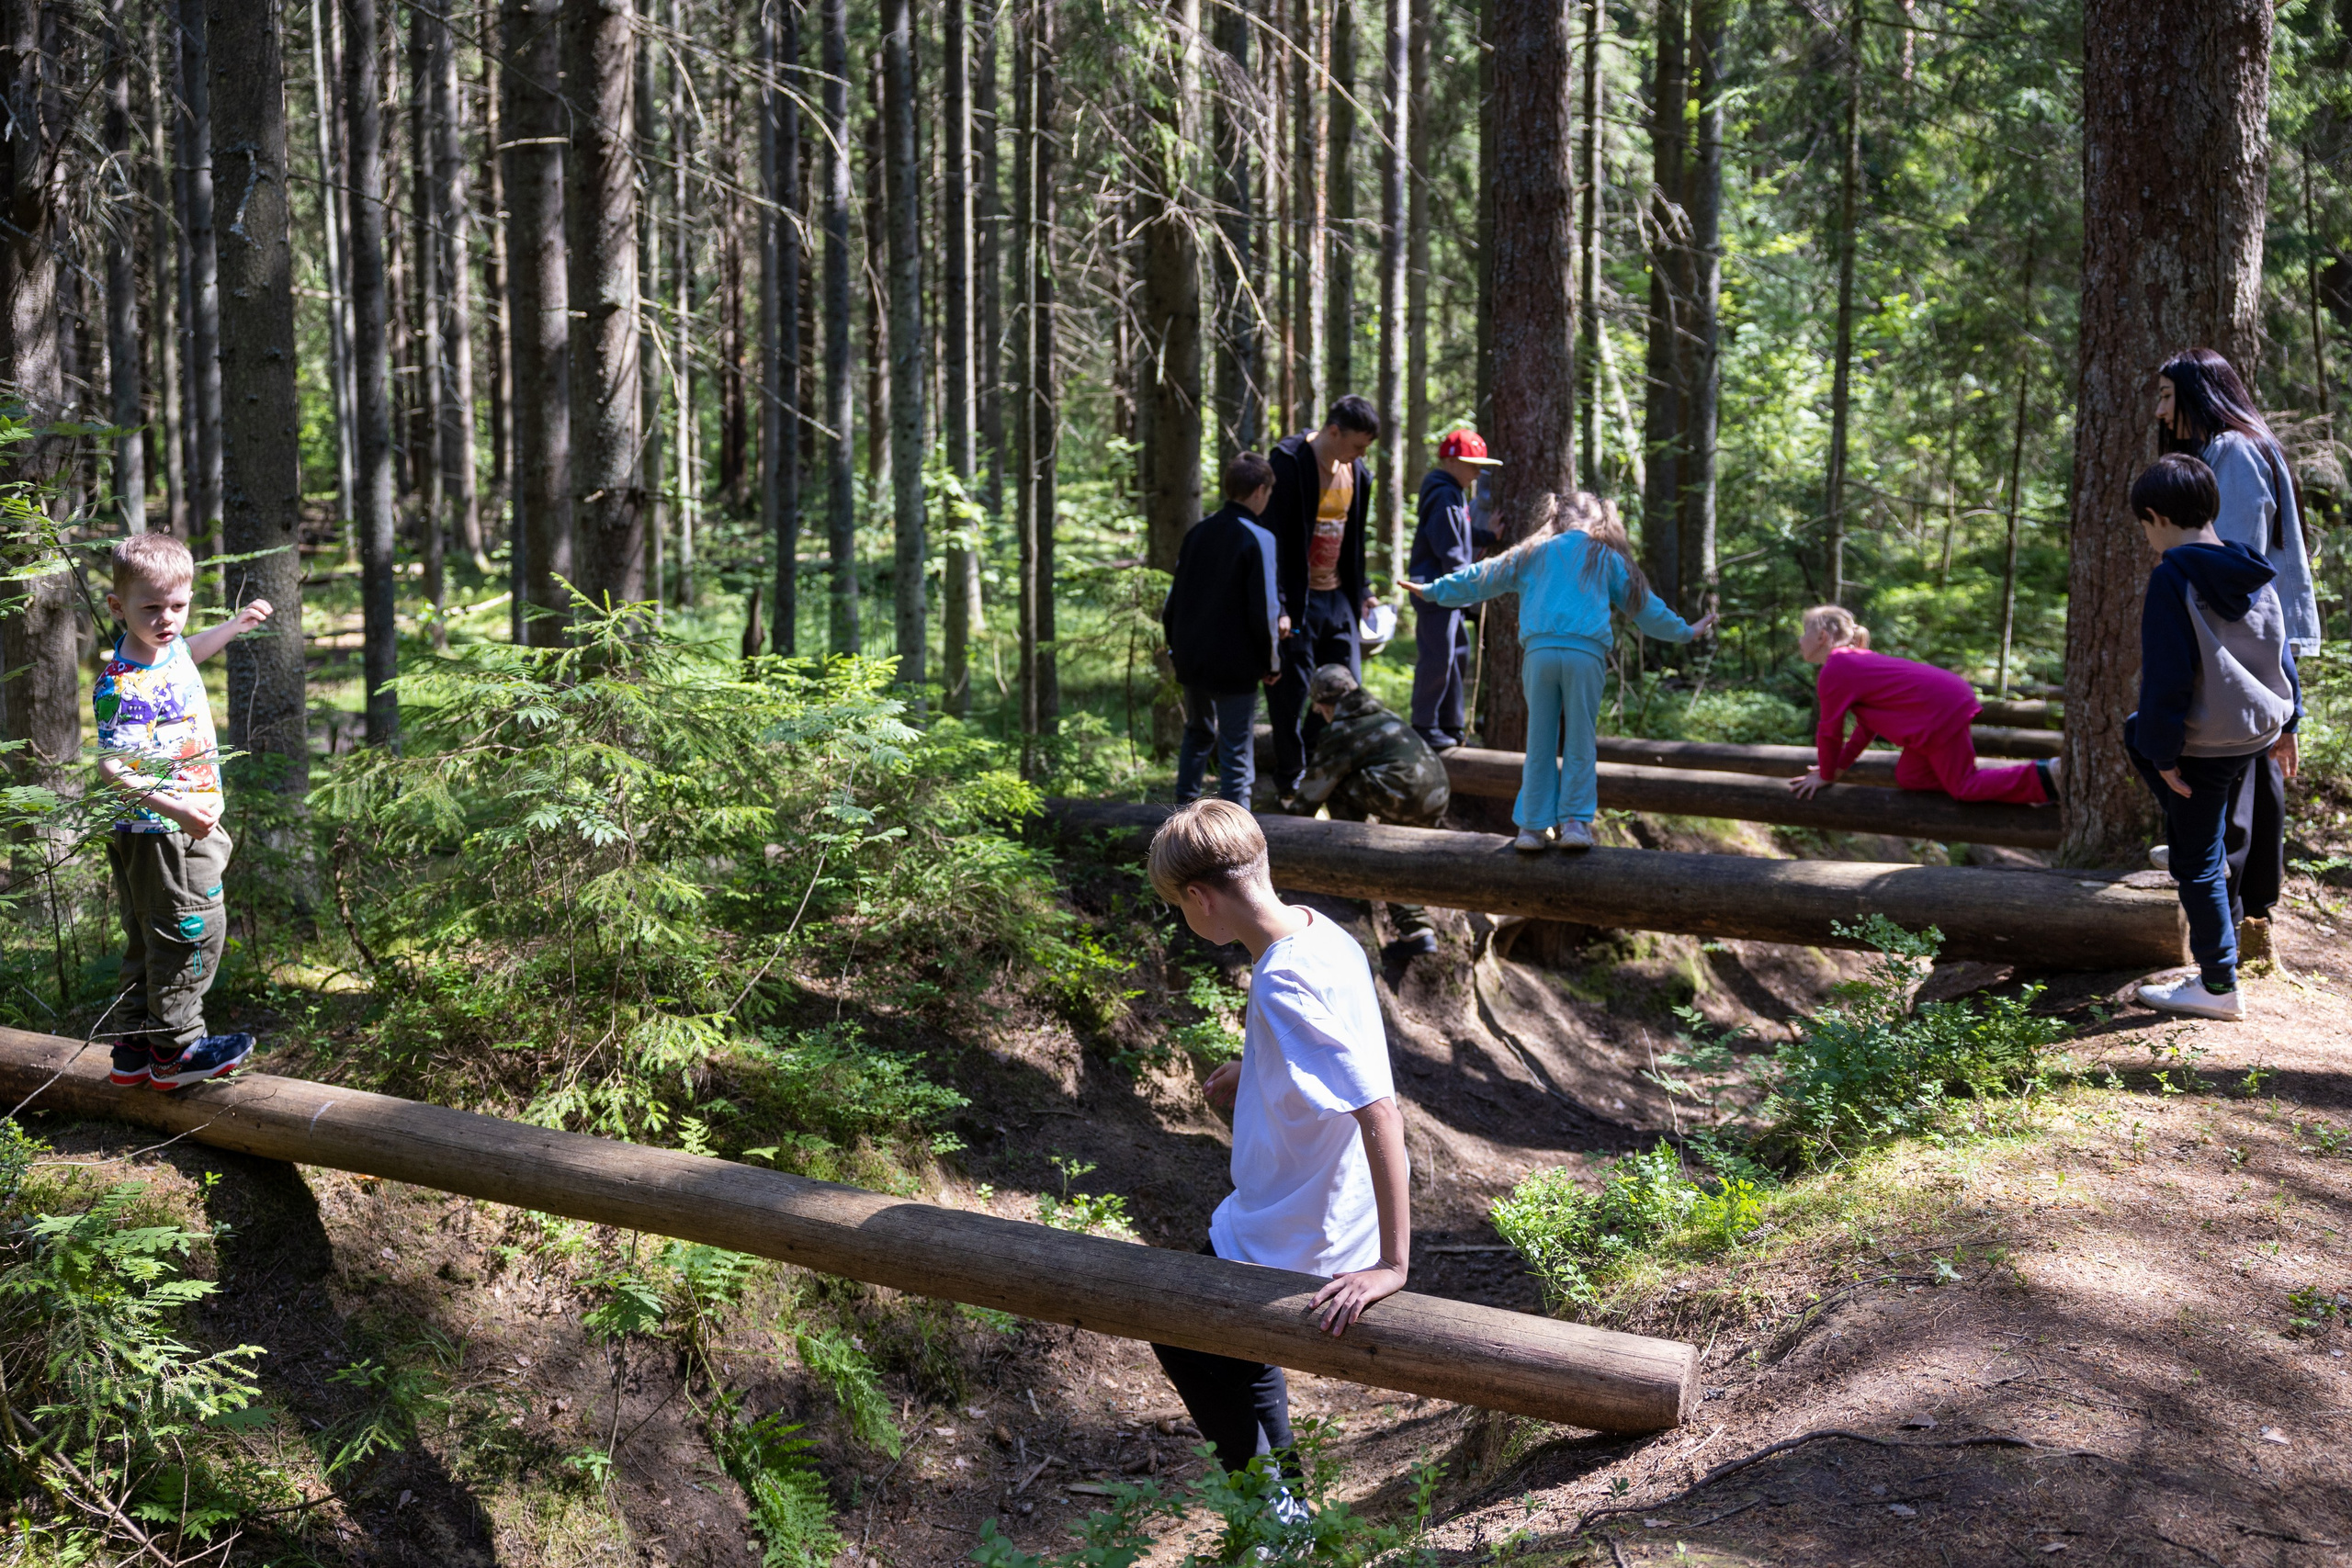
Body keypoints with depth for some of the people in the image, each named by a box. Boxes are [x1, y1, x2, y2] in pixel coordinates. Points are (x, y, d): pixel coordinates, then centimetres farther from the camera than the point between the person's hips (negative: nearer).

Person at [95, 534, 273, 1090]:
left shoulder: (170, 649, 4)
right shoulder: (123, 686, -25)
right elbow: (112, 766, -31)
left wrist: (234, 626, 35)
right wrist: (175, 806, -40)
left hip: (187, 828, 10)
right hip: (161, 836, -10)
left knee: (149, 941, 17)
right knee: (190, 935, -1)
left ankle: (135, 1050, 28)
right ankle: (175, 1051, 12)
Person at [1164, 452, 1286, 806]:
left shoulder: (1196, 532, 5)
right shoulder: (1259, 540, -15)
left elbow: (1173, 600, 10)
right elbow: (1264, 611, -16)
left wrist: (1176, 648, 20)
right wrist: (1272, 663, -4)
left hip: (1192, 658, 6)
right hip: (1235, 665, -6)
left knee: (1197, 734, 24)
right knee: (1237, 752, 1)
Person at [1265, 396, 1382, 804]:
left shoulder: (1357, 474, 9)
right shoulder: (1288, 462, -13)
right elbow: (1275, 534, -16)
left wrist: (1360, 592, 18)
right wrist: (1278, 604, -20)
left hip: (1337, 598, 7)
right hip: (1297, 600, -7)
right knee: (1292, 694, -1)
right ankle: (1290, 782, 13)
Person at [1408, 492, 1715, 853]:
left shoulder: (1532, 553, 20)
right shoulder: (1607, 558, 18)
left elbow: (1481, 578, 28)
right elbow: (1643, 604, 25)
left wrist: (1433, 591, 41)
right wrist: (1684, 631, 39)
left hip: (1539, 651, 1)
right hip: (1586, 652, -1)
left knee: (1539, 742, 6)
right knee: (1580, 742, 5)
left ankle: (1534, 826, 6)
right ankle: (1575, 822, 0)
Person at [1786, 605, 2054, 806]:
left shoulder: (1834, 672, -8)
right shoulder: (1857, 659, 23)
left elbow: (1830, 731, -3)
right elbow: (1866, 726, 27)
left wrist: (1826, 776, 11)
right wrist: (1840, 765, 29)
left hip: (1940, 713, -10)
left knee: (1964, 787, -6)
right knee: (1908, 777, 14)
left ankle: (2046, 775, -15)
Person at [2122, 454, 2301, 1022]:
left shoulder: (2172, 578, -19)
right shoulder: (2256, 574, 4)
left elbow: (2166, 677, -19)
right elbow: (2282, 650, 13)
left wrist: (2165, 754, -13)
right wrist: (2288, 721, 23)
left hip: (2207, 745, -8)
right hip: (2260, 729, 8)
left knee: (2199, 862, 3)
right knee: (2137, 734, 31)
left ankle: (2218, 986, 10)